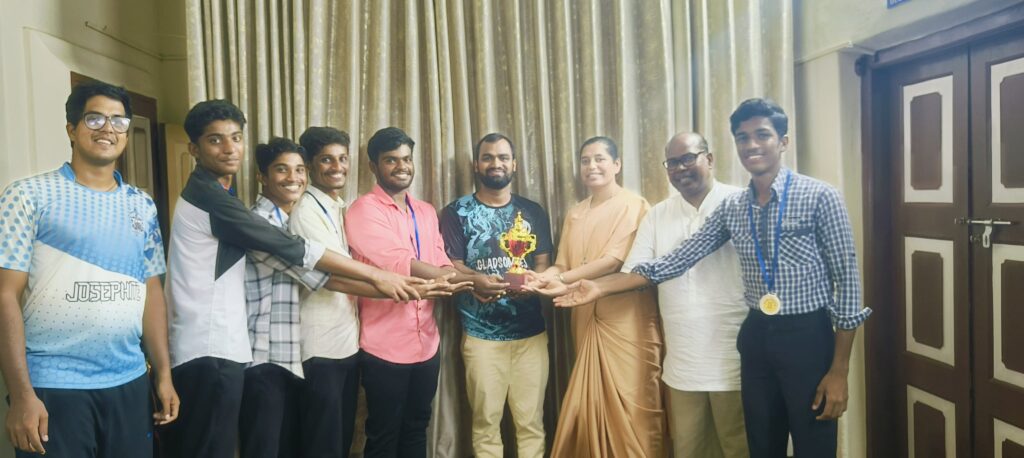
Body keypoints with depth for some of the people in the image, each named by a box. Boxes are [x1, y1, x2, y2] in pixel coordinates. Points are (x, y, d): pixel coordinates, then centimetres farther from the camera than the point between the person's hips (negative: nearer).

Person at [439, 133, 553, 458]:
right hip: (481, 334, -2)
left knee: (531, 420, 8)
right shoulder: (457, 212, 1)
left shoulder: (533, 211, 9)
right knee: (486, 421, 6)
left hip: (531, 332, 2)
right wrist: (476, 281, -27)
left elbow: (543, 262, 6)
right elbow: (451, 265, -5)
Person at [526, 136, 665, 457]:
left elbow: (615, 260, -15)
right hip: (587, 319, 6)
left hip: (626, 320, -6)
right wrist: (540, 278, -12)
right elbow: (563, 264, 9)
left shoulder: (634, 205, -4)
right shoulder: (575, 214, 16)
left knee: (630, 405, -2)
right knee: (589, 404, 9)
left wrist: (564, 280, -19)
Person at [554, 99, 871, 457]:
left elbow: (847, 280, -8)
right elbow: (677, 260, 5)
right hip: (757, 337, 5)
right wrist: (601, 287, -1)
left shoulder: (819, 197, -8)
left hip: (807, 337, -4)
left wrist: (839, 370, -11)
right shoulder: (731, 208, 6)